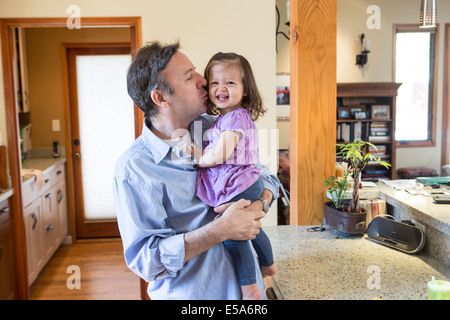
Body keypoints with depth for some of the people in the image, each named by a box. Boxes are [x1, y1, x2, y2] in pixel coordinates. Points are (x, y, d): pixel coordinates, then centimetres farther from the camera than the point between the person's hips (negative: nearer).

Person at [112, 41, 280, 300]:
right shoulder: (133, 169, -19)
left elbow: (265, 175, 5)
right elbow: (144, 258, -21)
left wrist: (260, 204, -18)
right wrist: (221, 230, -29)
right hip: (187, 292, -4)